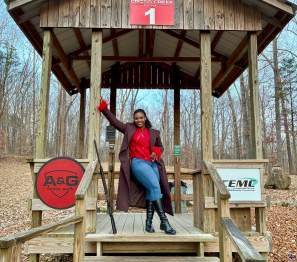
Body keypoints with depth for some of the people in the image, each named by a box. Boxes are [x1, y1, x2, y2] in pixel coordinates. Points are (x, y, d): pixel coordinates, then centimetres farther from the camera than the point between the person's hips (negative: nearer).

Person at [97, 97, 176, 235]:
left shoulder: (154, 133, 16)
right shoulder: (129, 128, 12)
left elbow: (160, 147, 25)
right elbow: (114, 121, 15)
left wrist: (156, 152, 3)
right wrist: (104, 109, 12)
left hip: (152, 164, 4)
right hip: (137, 162, -4)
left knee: (151, 192, -5)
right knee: (155, 186, -21)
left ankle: (149, 222, 7)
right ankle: (164, 222, -20)